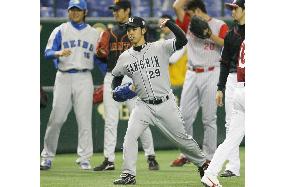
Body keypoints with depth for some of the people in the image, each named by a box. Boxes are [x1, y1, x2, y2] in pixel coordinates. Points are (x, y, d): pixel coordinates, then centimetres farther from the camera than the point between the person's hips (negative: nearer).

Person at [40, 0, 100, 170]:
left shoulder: (93, 33, 13)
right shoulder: (60, 31, 6)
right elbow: (48, 52, -4)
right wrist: (59, 53, -26)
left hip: (84, 79, 1)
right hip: (64, 78, -1)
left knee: (85, 119, -4)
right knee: (57, 118, -3)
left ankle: (84, 158, -1)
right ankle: (47, 156, 6)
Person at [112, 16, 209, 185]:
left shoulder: (160, 48, -5)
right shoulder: (125, 57, 5)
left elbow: (182, 41, -18)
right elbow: (117, 76, 22)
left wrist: (169, 24, -27)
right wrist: (116, 91, 4)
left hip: (166, 105, -2)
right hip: (143, 106, 2)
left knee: (182, 138, 7)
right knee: (130, 136, -16)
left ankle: (203, 163, 29)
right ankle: (128, 175, -12)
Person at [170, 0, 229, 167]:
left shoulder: (219, 25, 0)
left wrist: (210, 35, -22)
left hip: (211, 74, -5)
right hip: (192, 75, 5)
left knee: (209, 118, -3)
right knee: (185, 116, 3)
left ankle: (209, 157, 3)